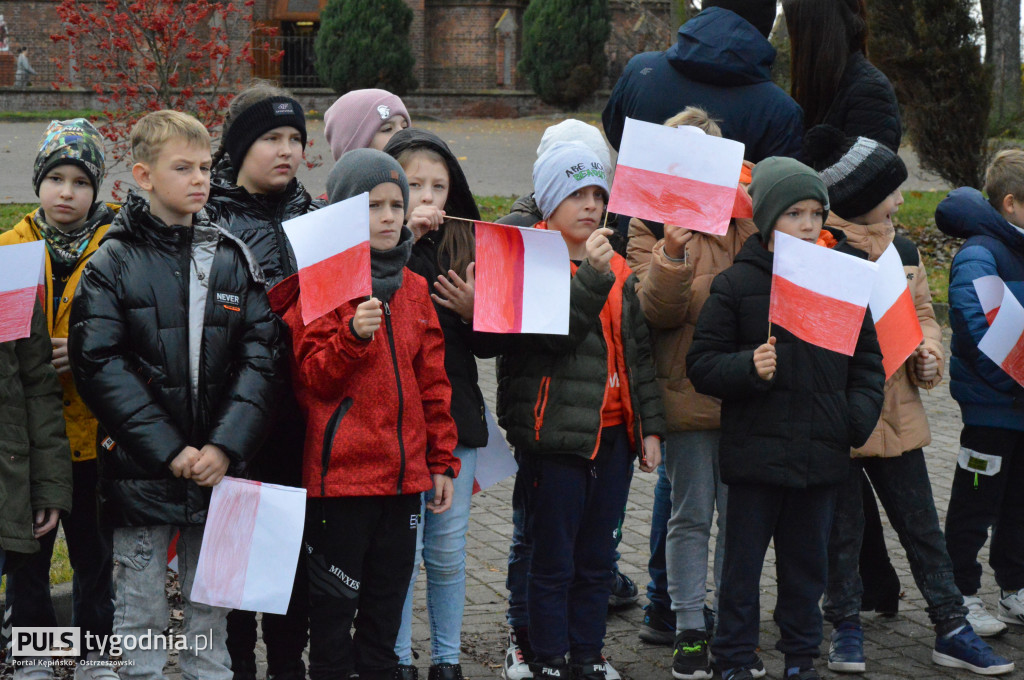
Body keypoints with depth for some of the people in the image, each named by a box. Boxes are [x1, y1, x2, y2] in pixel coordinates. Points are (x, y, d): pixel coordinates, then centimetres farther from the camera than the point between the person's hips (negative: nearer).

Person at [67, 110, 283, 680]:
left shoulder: (235, 259, 6)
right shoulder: (114, 263, -3)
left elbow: (261, 358, 0)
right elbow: (99, 366, -10)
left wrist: (224, 447, -13)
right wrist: (169, 450, -17)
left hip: (219, 468, 3)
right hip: (140, 469, -2)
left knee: (210, 613, 11)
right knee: (141, 615, 5)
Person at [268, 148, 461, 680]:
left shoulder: (412, 288, 12)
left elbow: (432, 382, 14)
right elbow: (311, 378, -11)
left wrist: (442, 461, 12)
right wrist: (353, 336, -28)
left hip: (403, 475, 6)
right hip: (340, 472, -6)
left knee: (388, 601, 13)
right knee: (336, 601, 1)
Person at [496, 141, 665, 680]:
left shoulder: (618, 271, 13)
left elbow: (638, 353, 15)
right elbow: (553, 335, -21)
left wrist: (649, 427, 12)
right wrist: (591, 276, -28)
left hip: (613, 434, 6)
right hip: (556, 434, -6)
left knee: (596, 559, 12)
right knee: (554, 561, 0)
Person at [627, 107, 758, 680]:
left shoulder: (747, 217, 7)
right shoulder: (652, 224, -1)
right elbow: (657, 311, -11)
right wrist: (672, 254, -27)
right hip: (689, 390, -2)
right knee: (691, 514, 5)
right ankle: (689, 629, 14)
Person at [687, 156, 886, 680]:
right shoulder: (735, 283, -4)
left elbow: (868, 357, 14)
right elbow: (701, 364, -4)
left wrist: (861, 412, -1)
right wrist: (748, 369, -21)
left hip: (822, 454, 3)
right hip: (755, 452, -3)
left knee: (807, 559, 14)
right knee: (743, 562, 5)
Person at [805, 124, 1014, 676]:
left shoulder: (903, 249, 7)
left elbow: (922, 313, 17)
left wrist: (929, 352, -2)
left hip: (896, 411, 5)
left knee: (921, 524, 11)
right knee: (842, 528, 8)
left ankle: (952, 630, 18)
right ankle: (845, 629, 22)